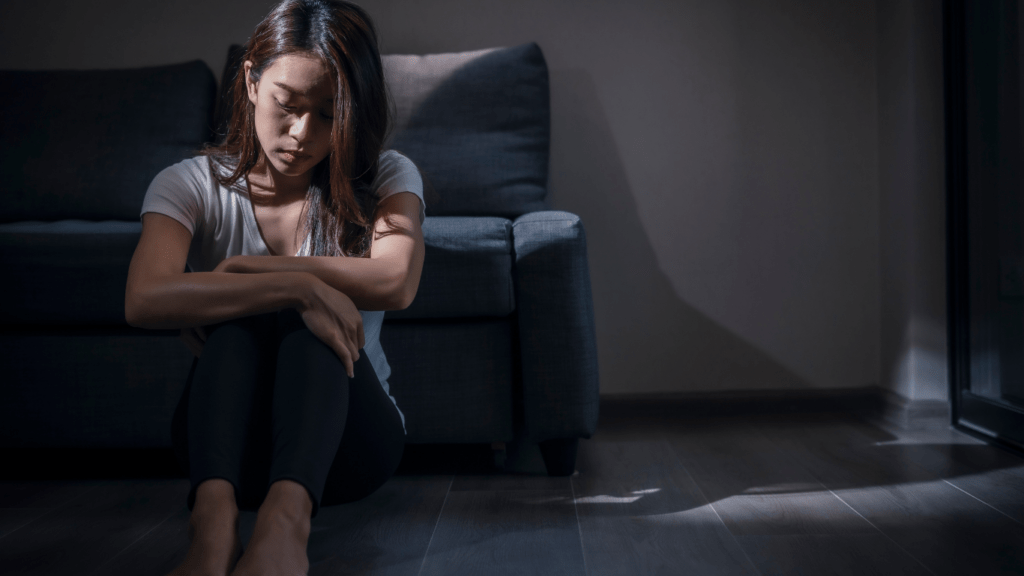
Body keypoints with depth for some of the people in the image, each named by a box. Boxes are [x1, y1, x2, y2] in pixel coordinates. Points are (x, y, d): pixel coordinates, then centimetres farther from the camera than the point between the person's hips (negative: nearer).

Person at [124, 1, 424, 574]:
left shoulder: (386, 178, 0)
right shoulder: (192, 186, -2)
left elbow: (396, 283, -23)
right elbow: (145, 301, -25)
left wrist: (242, 270, -18)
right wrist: (301, 286, -32)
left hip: (346, 434, 0)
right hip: (229, 437, 0)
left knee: (310, 320, -30)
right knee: (243, 315, -29)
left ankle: (286, 519, -53)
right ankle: (214, 516, -50)